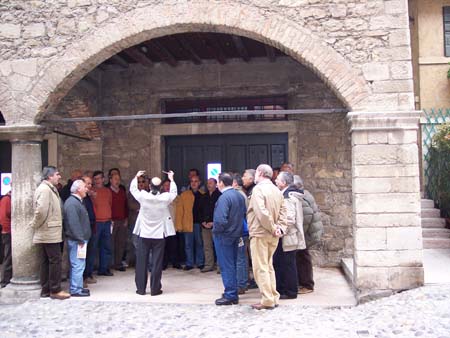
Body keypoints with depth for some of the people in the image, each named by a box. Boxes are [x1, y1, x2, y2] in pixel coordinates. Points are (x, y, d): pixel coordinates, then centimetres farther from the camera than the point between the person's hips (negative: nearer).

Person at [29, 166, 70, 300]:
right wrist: (36, 224, -14)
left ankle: (46, 289, 18)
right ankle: (55, 290, 0)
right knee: (55, 260, -6)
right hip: (50, 232, -10)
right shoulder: (45, 189, -15)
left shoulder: (50, 189, 17)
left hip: (48, 232, 10)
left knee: (46, 261, 12)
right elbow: (41, 210, -27)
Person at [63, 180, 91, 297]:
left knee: (77, 265, 15)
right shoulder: (72, 203, -17)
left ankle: (76, 287, 22)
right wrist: (80, 239, -21)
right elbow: (73, 223, -23)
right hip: (76, 240, -11)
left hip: (79, 239, 11)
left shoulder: (77, 201, 18)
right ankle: (76, 290, -2)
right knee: (78, 265, -7)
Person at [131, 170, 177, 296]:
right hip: (159, 235, 0)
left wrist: (136, 177, 23)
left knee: (141, 261, 8)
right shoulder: (165, 198, -10)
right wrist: (171, 179, 24)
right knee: (157, 262, 4)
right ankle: (155, 289, 8)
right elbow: (174, 192, 12)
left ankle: (141, 288, 13)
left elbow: (133, 189, 9)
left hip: (144, 234, 1)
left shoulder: (143, 196, -11)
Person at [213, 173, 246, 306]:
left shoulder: (224, 197, -21)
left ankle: (229, 295, 5)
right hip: (236, 235, 8)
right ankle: (233, 294, 24)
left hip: (224, 236, -8)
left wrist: (215, 230, -12)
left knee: (226, 267, 0)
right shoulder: (240, 196, 6)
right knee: (232, 265, 17)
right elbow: (244, 214, 13)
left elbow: (220, 220, -28)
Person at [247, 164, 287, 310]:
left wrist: (273, 228, -15)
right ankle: (273, 297, 22)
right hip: (273, 236, 8)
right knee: (269, 266, 18)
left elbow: (262, 212, -24)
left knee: (261, 268, -1)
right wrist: (279, 227, -2)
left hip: (260, 233, -8)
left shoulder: (258, 189, -14)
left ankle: (267, 300, 2)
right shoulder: (277, 191, 12)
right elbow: (282, 211, 6)